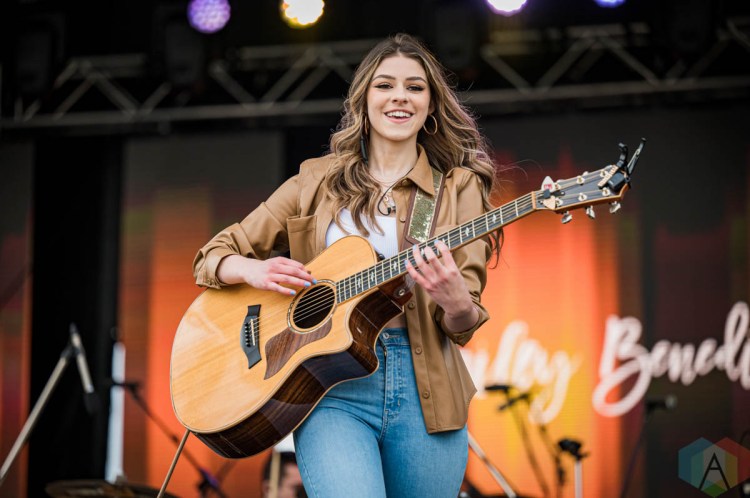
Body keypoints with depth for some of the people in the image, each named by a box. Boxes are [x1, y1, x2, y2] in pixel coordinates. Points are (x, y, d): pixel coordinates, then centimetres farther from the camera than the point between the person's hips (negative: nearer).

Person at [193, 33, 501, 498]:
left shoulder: (458, 189, 9)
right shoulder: (317, 181, 11)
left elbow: (464, 326, 2)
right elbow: (214, 256, 13)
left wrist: (454, 300, -22)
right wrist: (253, 270, -10)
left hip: (423, 388, 2)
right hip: (331, 390, -1)